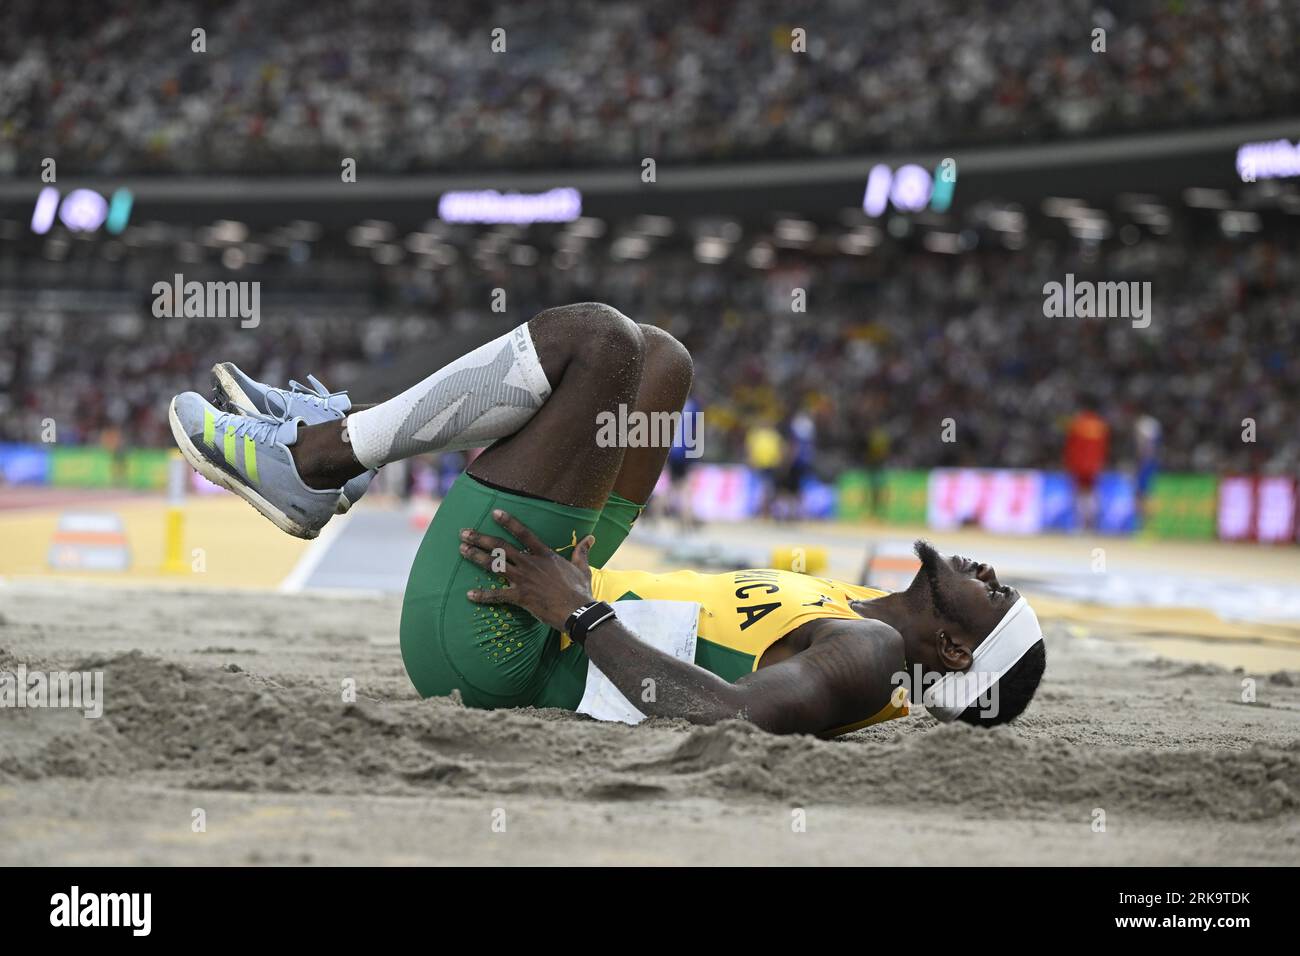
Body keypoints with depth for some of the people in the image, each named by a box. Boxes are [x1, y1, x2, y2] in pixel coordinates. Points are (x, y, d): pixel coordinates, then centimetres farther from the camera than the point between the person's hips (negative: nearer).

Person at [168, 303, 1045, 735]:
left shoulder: (868, 655, -15)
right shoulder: (845, 612, 13)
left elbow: (744, 715, -34)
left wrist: (579, 610, -28)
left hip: (481, 636, -9)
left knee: (594, 337, -15)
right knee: (657, 358, 17)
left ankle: (309, 460, -4)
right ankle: (340, 436, 13)